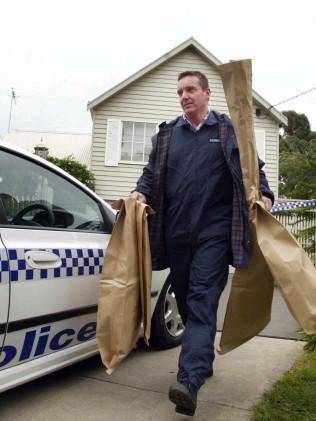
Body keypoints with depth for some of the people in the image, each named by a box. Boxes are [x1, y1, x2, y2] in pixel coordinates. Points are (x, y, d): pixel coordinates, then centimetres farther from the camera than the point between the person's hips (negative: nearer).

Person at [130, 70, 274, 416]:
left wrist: (264, 195, -8)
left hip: (214, 232, -4)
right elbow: (151, 173, 16)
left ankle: (190, 381, -13)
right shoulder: (166, 134, 16)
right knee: (185, 301, 12)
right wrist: (141, 192, -4)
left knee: (203, 302, -11)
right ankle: (204, 360, 32)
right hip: (176, 232, 4)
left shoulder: (229, 130, 8)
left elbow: (252, 167, 10)